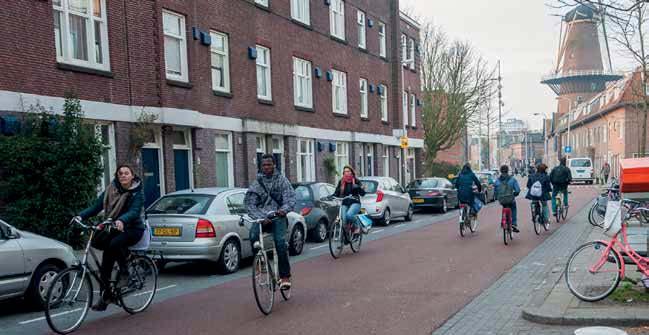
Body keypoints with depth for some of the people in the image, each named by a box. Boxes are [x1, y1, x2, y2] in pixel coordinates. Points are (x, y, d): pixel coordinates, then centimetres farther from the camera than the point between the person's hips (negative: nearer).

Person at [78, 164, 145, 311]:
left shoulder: (137, 193, -9)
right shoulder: (111, 190, 4)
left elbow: (134, 211, -24)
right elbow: (97, 206, -1)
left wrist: (122, 220, -44)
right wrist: (81, 216, -18)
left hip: (132, 229, -4)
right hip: (114, 228, 5)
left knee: (115, 243, -33)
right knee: (107, 259, -6)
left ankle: (124, 272, -11)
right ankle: (106, 296, 6)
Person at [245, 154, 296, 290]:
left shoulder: (282, 180, 7)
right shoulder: (257, 183, 9)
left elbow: (291, 197, -3)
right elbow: (250, 204, 1)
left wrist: (284, 209, -25)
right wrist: (260, 217, -16)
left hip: (278, 216, -1)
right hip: (261, 218, 2)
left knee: (280, 241, -25)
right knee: (253, 235, -29)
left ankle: (285, 276, -16)